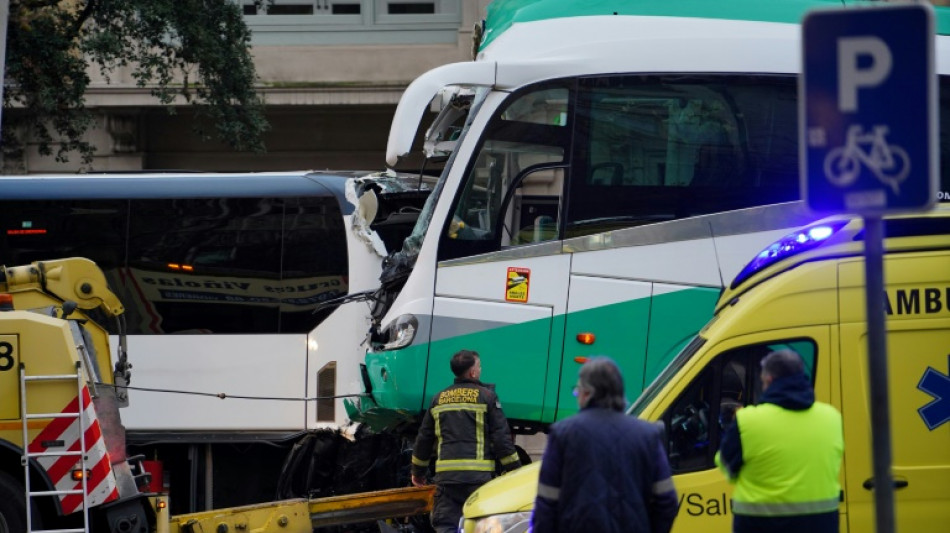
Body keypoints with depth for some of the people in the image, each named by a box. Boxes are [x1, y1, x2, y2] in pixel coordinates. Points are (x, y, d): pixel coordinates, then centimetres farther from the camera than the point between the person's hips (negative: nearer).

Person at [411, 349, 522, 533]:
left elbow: (424, 439, 20)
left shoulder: (439, 399, 14)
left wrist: (418, 471, 33)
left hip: (446, 475, 3)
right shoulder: (486, 396, 1)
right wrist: (514, 470, 3)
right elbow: (501, 437, -3)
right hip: (478, 476, -3)